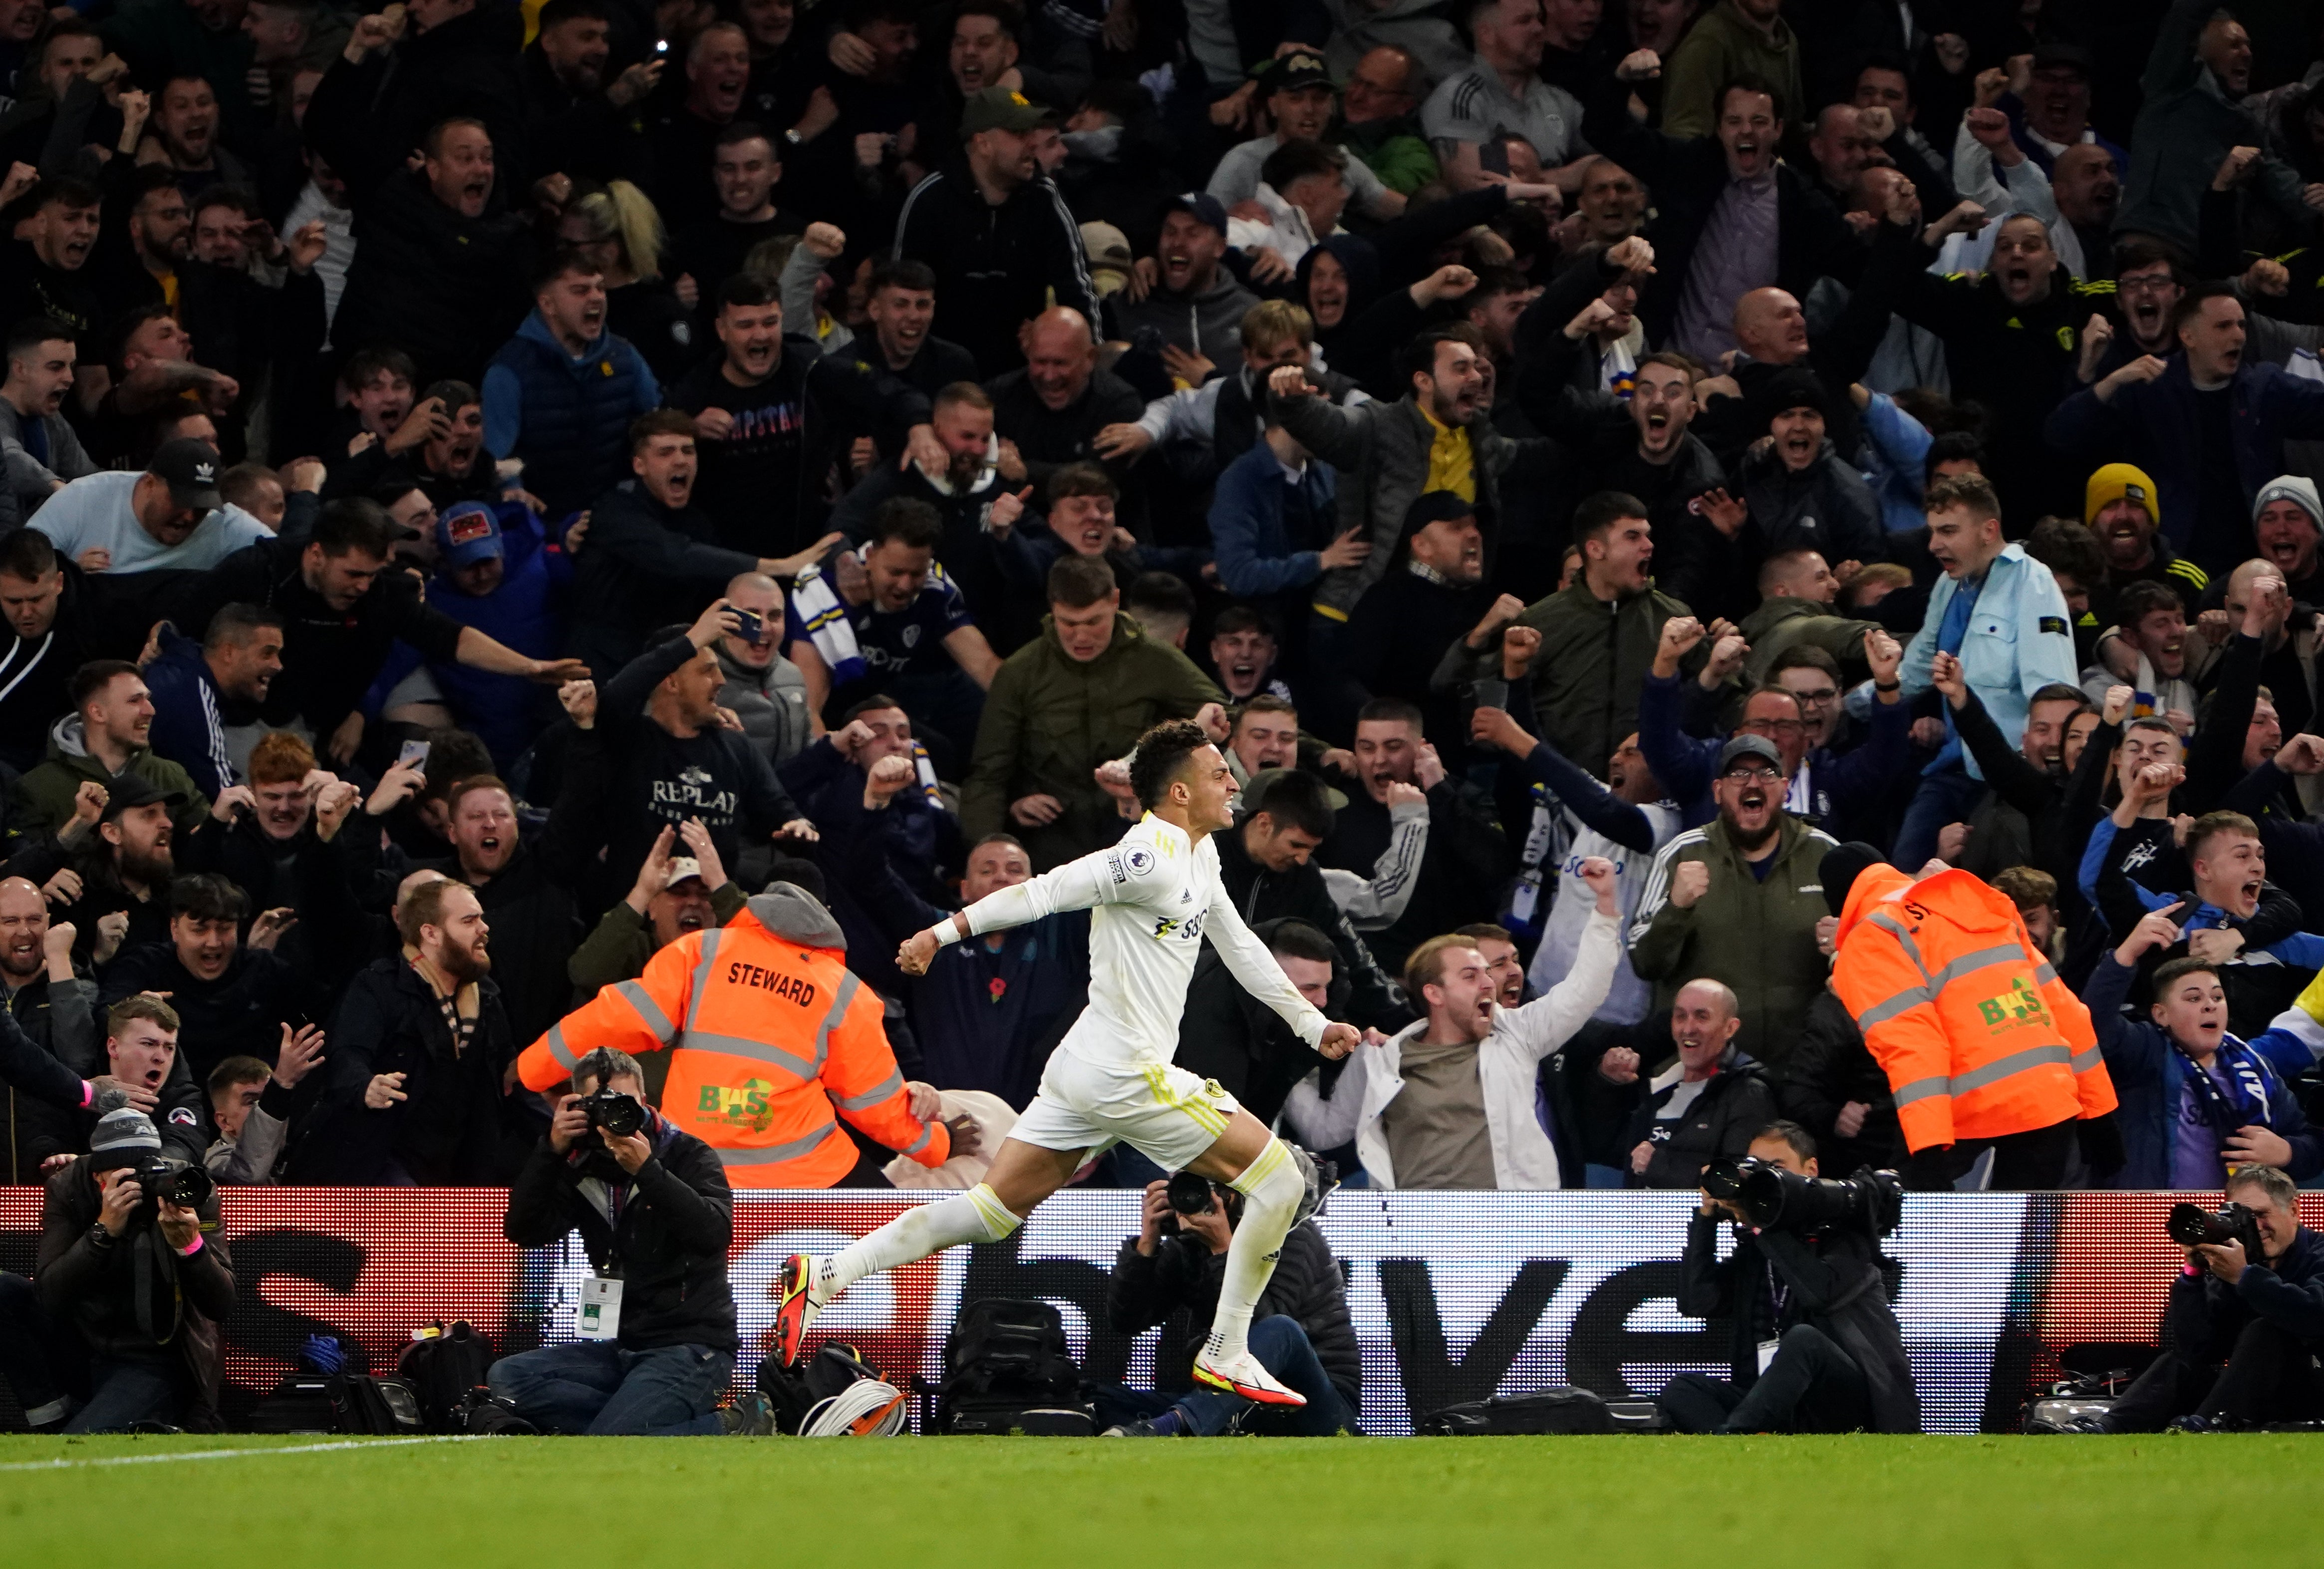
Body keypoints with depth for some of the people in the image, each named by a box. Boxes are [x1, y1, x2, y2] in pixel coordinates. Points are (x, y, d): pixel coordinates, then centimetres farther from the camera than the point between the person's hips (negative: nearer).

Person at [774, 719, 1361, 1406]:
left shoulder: (1200, 854, 15)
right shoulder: (1150, 860, -17)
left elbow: (1239, 946, 26)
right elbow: (1043, 892, -20)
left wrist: (1311, 1022, 28)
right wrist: (943, 932, -22)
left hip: (1081, 1067, 10)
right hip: (1128, 1077, -10)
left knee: (993, 1208, 9)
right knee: (1278, 1181, -3)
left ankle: (825, 1277, 4)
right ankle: (1226, 1355, 4)